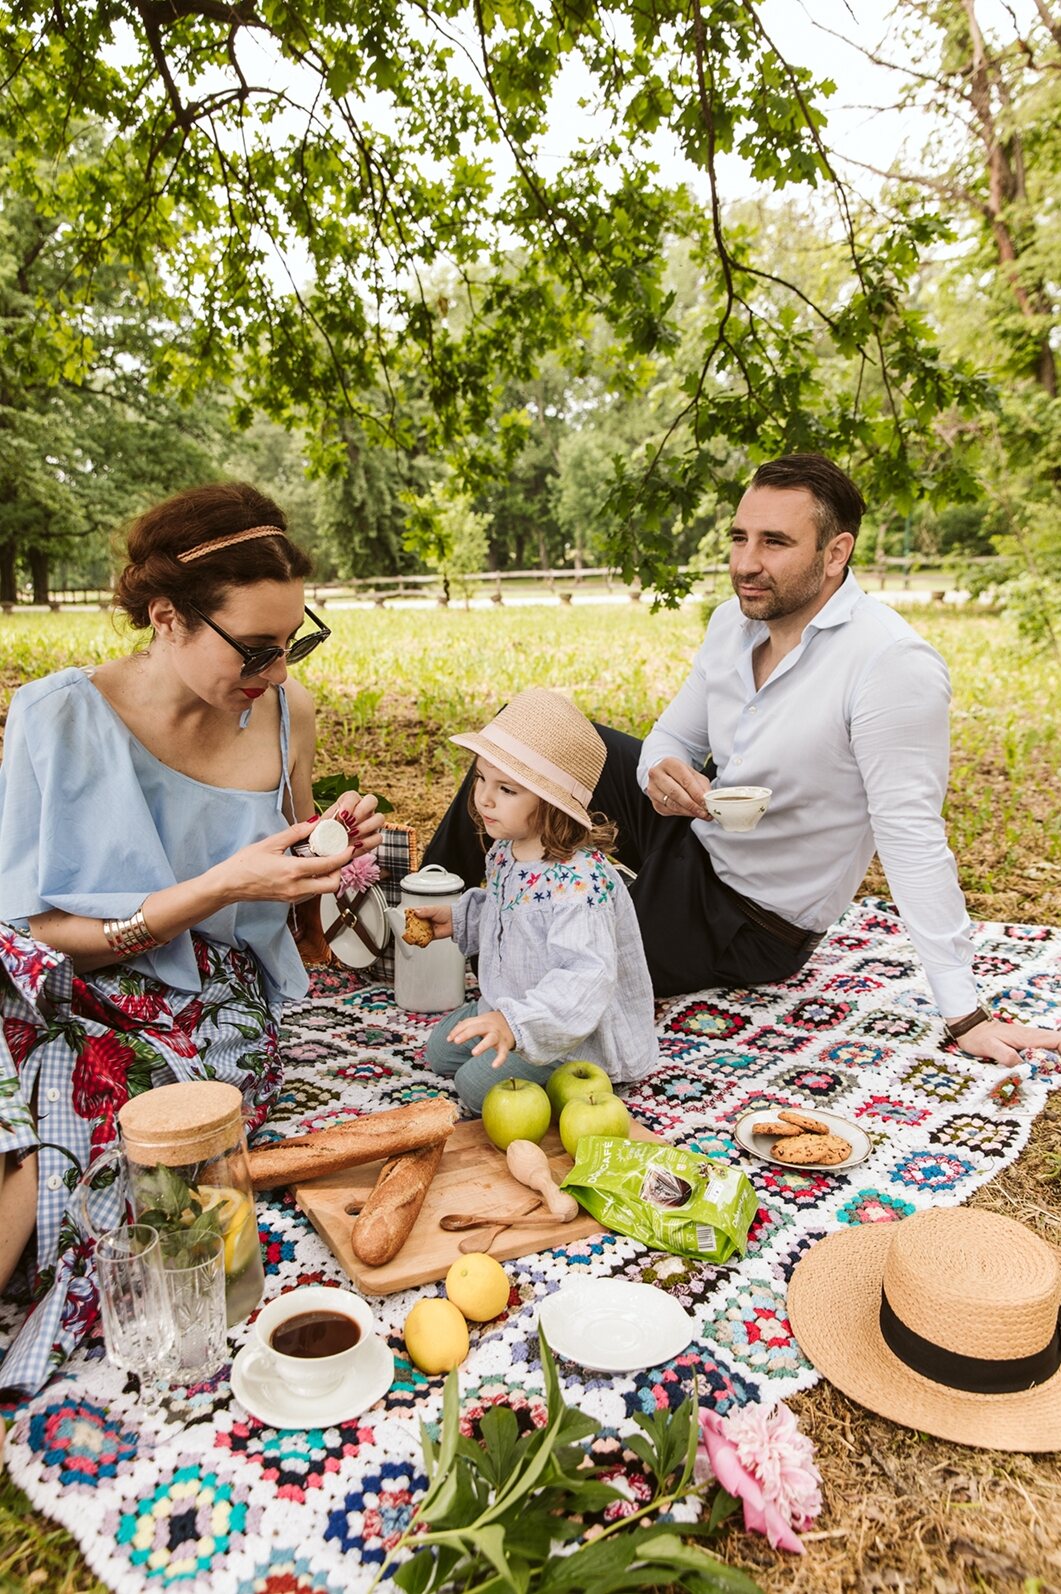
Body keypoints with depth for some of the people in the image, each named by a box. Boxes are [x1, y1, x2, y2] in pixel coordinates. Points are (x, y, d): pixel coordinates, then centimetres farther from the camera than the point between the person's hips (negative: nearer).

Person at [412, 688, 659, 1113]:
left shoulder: (579, 882, -34)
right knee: (440, 1050, 16)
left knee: (479, 1083, -16)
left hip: (574, 1028, -9)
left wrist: (515, 1022, -51)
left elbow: (586, 976, -42)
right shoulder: (505, 851, -4)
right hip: (506, 1006, 10)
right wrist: (458, 919, 7)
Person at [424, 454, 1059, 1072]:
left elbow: (912, 837, -28)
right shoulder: (735, 621, -4)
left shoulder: (893, 663, -28)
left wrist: (968, 1016, -26)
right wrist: (663, 773, -20)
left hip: (749, 916, -7)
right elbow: (673, 735, 6)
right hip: (693, 830, 7)